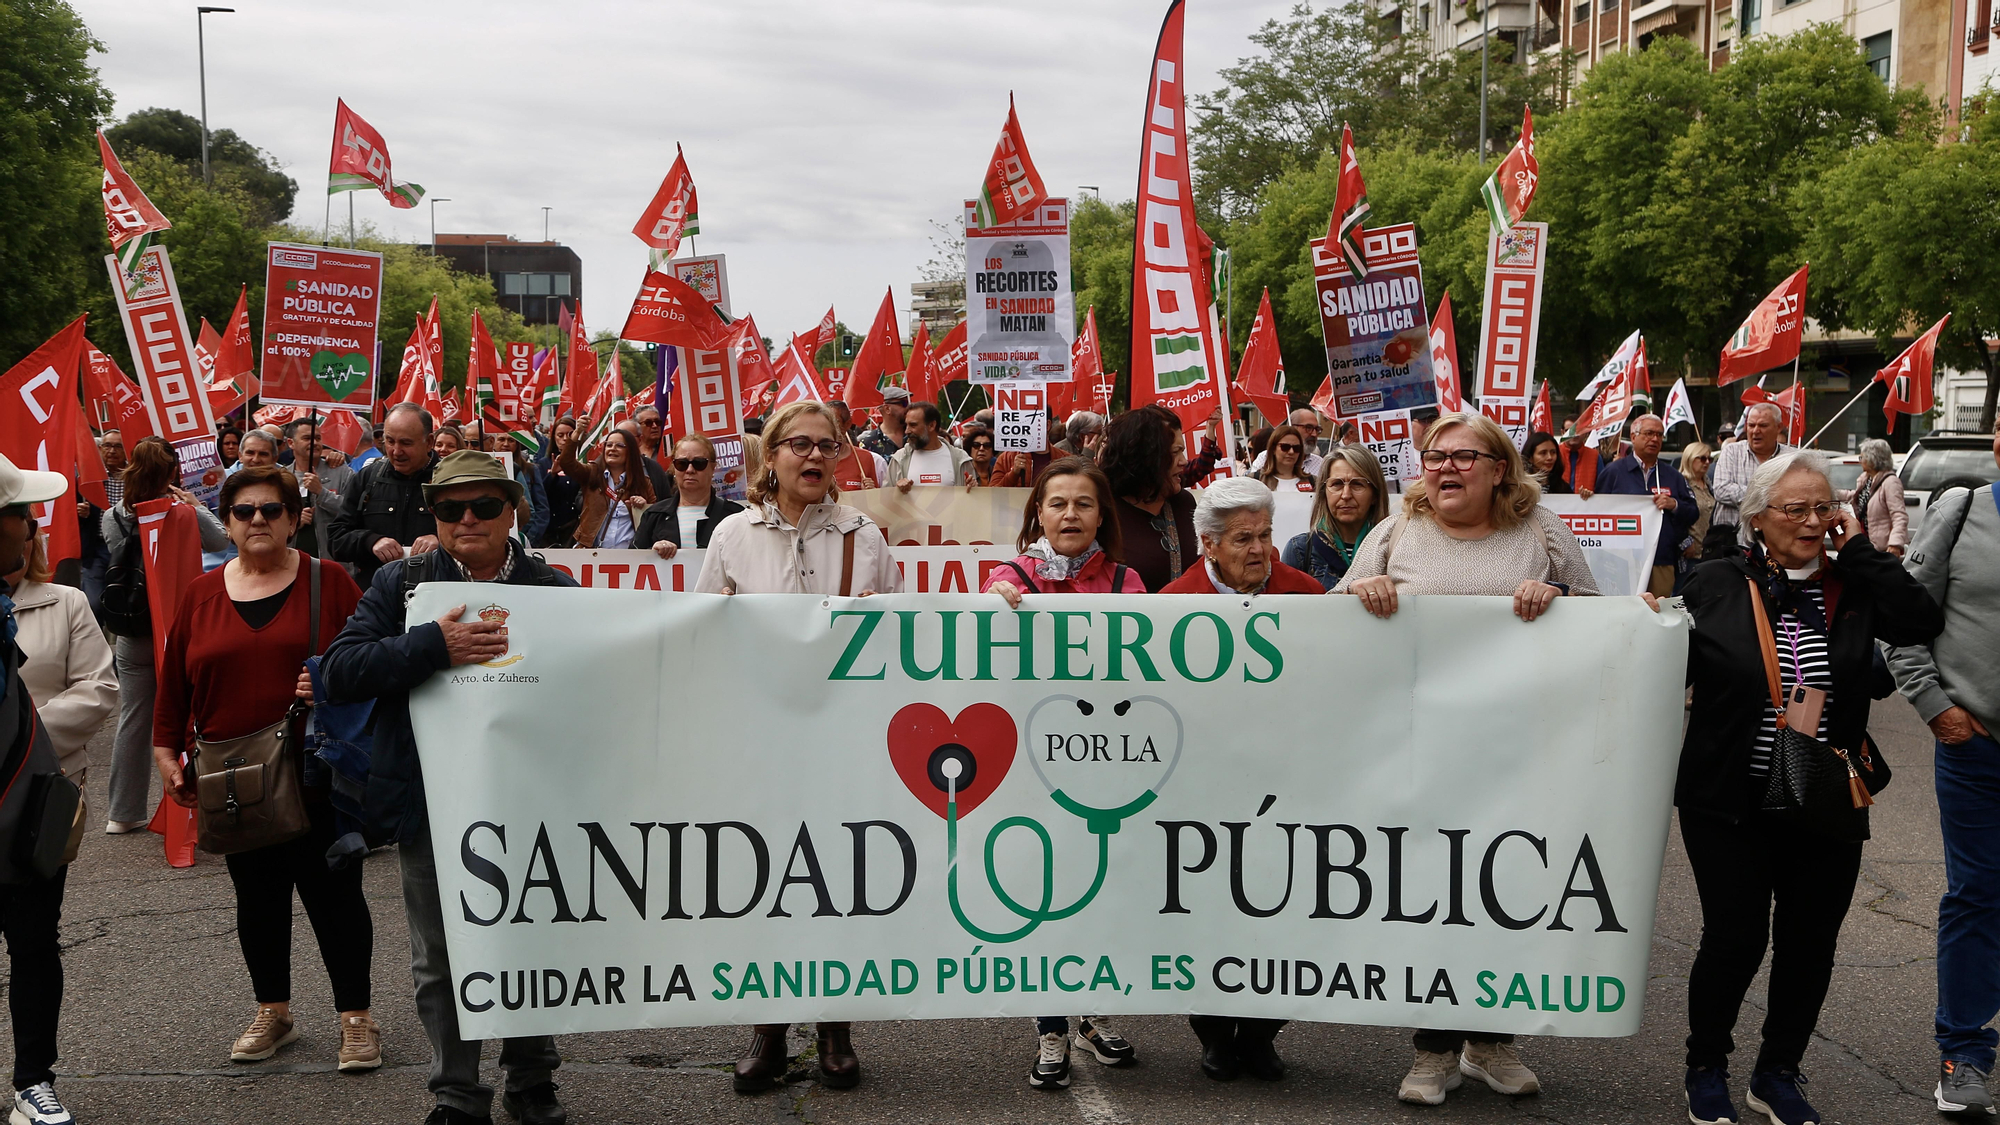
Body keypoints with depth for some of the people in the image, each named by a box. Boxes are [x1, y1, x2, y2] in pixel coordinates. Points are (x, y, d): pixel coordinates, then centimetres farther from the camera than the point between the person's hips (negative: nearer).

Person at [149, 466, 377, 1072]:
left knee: (333, 894, 0)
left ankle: (356, 1015, 13)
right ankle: (273, 1011, 28)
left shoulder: (328, 582, 0)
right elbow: (175, 681, 13)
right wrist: (166, 750, 10)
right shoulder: (202, 594, 8)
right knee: (257, 896, 13)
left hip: (318, 772, -3)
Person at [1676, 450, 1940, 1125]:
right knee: (1735, 937, -1)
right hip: (1731, 801, -3)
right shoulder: (1716, 584, -2)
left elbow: (1923, 623, -13)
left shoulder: (1851, 585, 3)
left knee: (1810, 943, 10)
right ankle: (1705, 1069, 22)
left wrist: (1858, 551, -10)